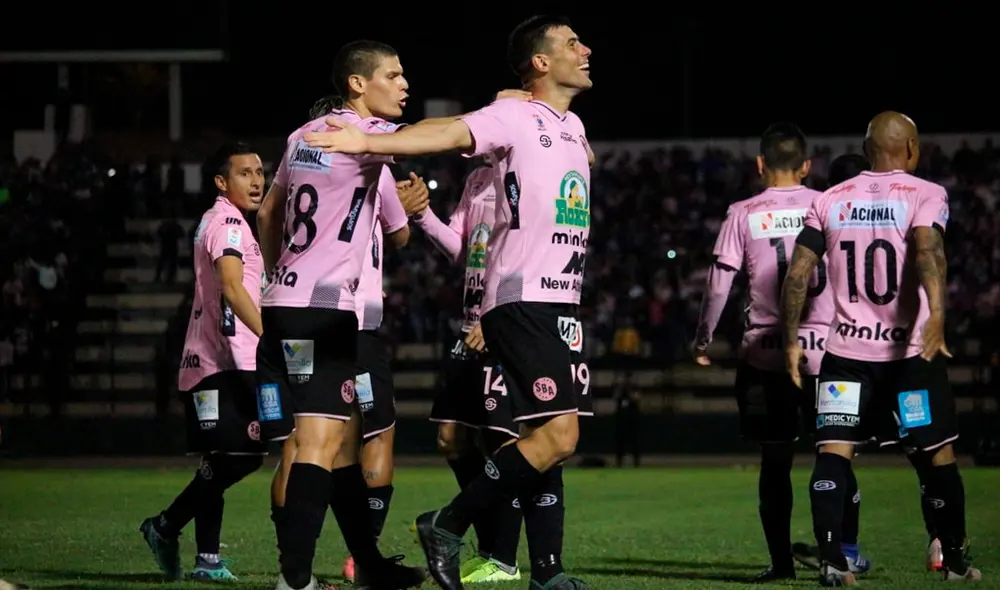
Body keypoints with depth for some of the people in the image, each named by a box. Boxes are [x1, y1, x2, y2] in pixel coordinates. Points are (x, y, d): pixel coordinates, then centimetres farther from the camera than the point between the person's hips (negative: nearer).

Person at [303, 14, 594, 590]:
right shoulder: (516, 117, -7)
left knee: (550, 441, 7)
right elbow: (451, 133, -23)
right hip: (522, 300, -8)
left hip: (562, 303, 8)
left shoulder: (573, 126, 18)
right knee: (555, 436, -16)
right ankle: (449, 526, -6)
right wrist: (372, 141, -37)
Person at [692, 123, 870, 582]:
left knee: (775, 461, 6)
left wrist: (703, 341, 10)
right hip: (824, 347, 0)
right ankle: (847, 552, 14)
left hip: (764, 354, 0)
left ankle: (781, 561, 5)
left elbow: (719, 285, -1)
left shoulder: (743, 214, 1)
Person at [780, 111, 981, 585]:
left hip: (845, 349, 2)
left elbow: (798, 274, 4)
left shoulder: (829, 200, 8)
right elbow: (927, 248, -24)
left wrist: (790, 341, 12)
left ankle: (831, 559, -17)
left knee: (833, 452, -2)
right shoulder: (924, 194, -3)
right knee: (938, 455, 11)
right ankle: (955, 561, 19)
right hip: (910, 349, -2)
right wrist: (937, 310, -37)